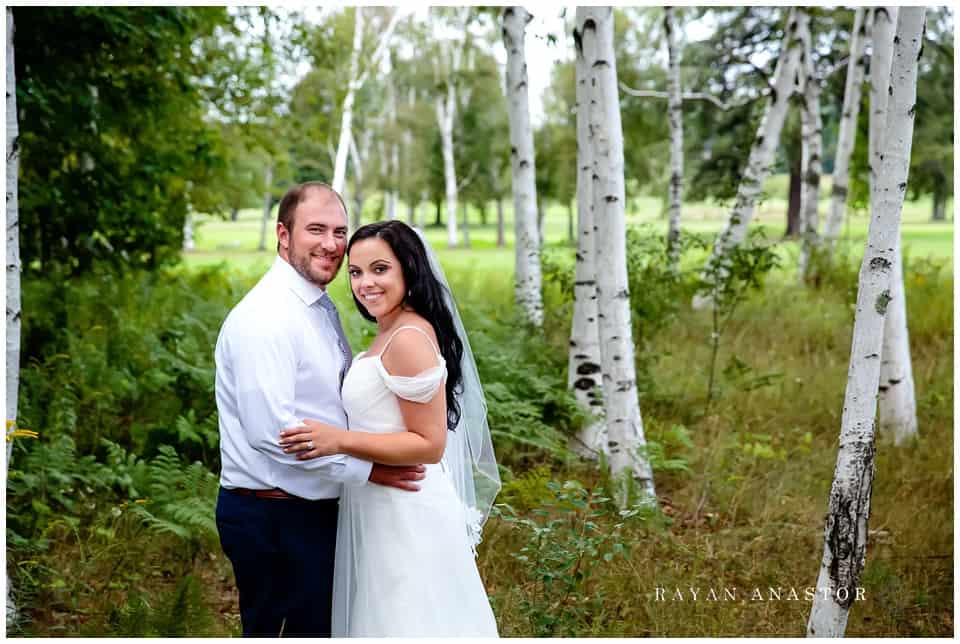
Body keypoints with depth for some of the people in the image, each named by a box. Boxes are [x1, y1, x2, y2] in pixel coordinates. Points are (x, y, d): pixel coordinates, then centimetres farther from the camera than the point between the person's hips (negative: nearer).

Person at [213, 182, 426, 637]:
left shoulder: (323, 308, 12)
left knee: (318, 630, 20)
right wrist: (367, 468, -20)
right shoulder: (264, 317, -19)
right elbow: (271, 430, -27)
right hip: (272, 519, -10)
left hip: (314, 511, 10)